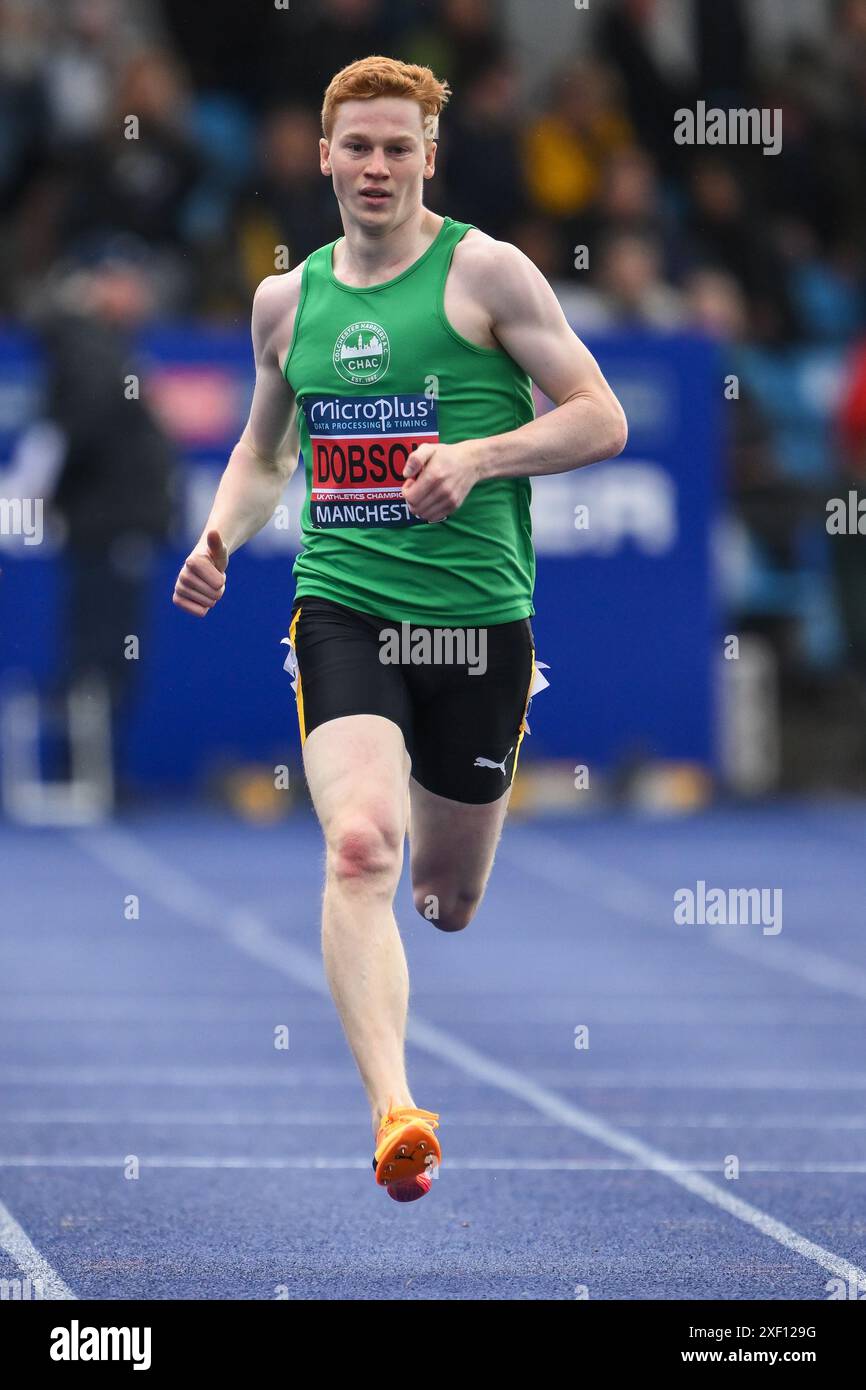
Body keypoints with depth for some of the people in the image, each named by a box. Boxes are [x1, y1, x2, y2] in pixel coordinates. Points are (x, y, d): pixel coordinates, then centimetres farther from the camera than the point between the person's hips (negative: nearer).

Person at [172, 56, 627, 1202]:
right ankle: (394, 1112, -34)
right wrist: (221, 537, 8)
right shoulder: (288, 299, 12)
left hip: (477, 614, -1)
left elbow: (601, 419, -3)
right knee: (359, 849, -24)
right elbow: (265, 449, 27)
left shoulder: (483, 270, -1)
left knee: (450, 901, 12)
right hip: (341, 605, 1)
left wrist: (480, 456, -18)